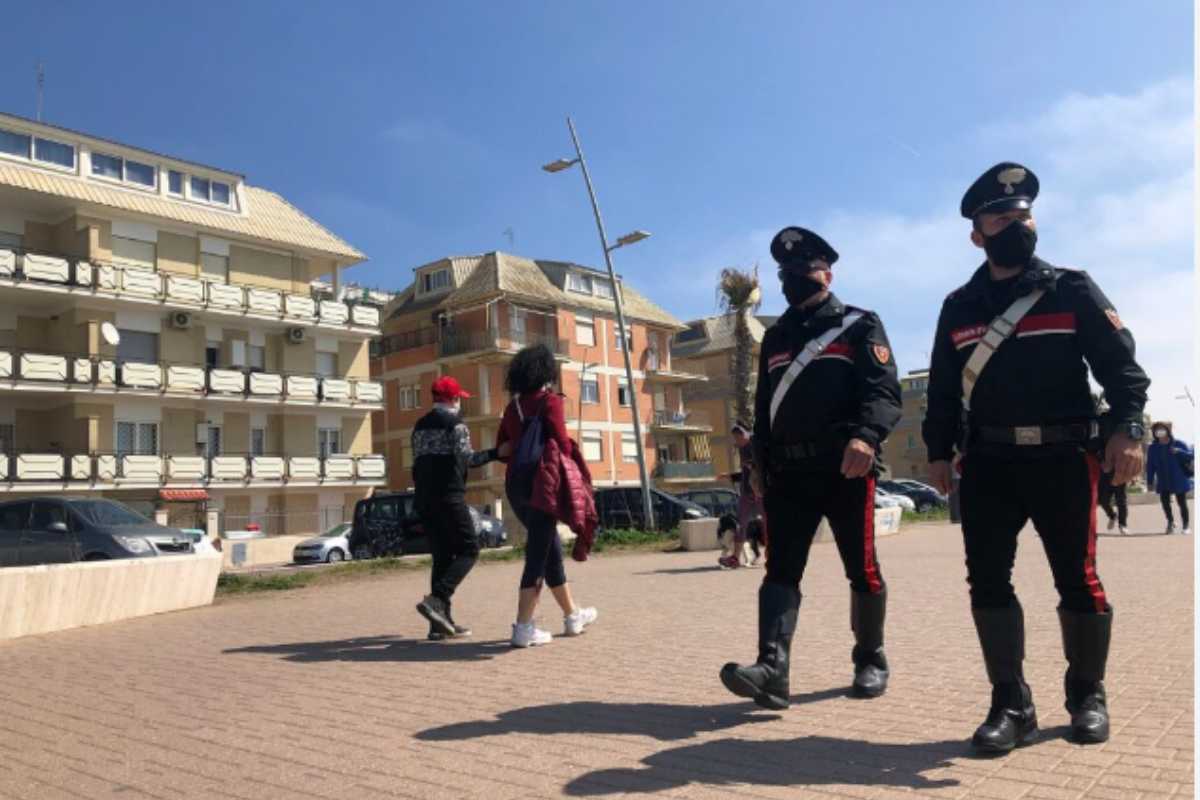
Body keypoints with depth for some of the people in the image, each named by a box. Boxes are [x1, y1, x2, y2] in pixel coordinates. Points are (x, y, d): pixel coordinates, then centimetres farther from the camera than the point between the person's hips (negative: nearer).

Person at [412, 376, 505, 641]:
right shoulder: (455, 422, -5)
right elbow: (466, 459, -15)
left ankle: (441, 622, 8)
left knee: (442, 556, 11)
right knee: (468, 550, -1)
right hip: (449, 497, -8)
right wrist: (494, 453, -5)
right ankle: (436, 599, -18)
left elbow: (416, 464, 17)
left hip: (424, 499, 8)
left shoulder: (420, 426, 17)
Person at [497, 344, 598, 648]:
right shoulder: (549, 400, -7)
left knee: (551, 547, 18)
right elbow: (562, 443, -15)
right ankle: (523, 627, -5)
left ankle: (572, 615, 29)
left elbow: (502, 449, 14)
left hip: (514, 483, 7)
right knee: (538, 553, -3)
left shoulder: (512, 407, 13)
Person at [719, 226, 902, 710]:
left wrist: (865, 435, -28)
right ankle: (772, 668, -15)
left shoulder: (859, 325, 4)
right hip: (788, 471, 4)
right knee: (781, 568, -8)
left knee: (862, 569, 5)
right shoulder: (774, 337, 19)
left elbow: (884, 390, -10)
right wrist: (758, 462, 17)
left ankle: (870, 660, 24)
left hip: (845, 468, -4)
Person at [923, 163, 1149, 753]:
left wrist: (1128, 427, -14)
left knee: (1077, 578, 4)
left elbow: (1120, 363, -1)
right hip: (988, 464, 2)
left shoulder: (1073, 290, 5)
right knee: (987, 580, -2)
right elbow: (942, 385, 12)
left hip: (1063, 458, -2)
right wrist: (939, 451, 6)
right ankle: (1011, 705, 9)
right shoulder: (958, 306, 11)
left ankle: (1087, 696, 24)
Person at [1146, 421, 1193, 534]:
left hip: (1179, 480, -2)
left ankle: (1186, 525, 20)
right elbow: (1150, 465, 2)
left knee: (1181, 502, 3)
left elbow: (1191, 456, -8)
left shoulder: (1179, 444, -5)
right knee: (1164, 500, -1)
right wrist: (1149, 481, 0)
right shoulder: (1153, 447, 0)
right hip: (1163, 481, 2)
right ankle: (1170, 522, 22)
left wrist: (1179, 452, -26)